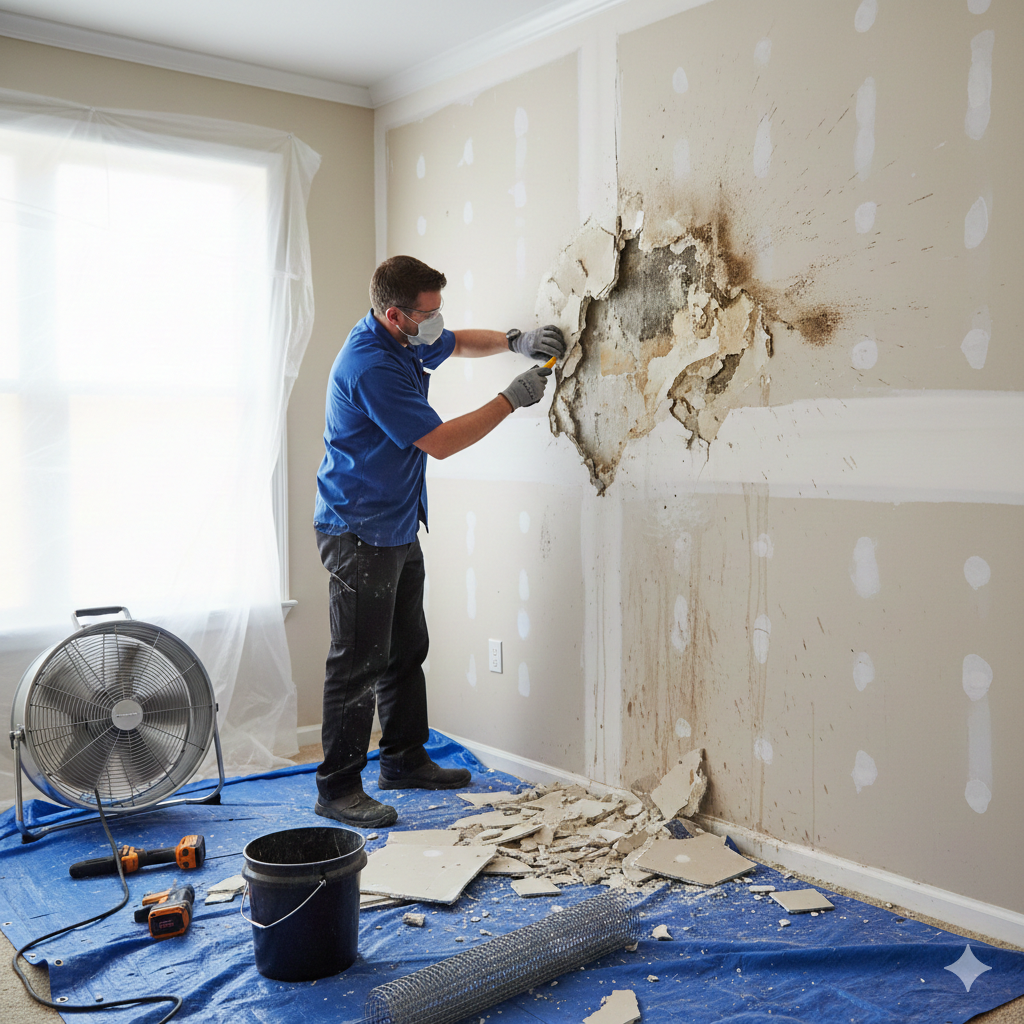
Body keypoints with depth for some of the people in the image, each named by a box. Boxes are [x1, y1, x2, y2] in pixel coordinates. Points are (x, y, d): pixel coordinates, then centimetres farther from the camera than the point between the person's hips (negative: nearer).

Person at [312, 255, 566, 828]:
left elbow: (458, 343, 28)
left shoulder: (408, 341, 6)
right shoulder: (371, 366, -24)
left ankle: (405, 760, 31)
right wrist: (513, 398, -14)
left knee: (406, 650, 17)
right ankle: (338, 790, 4)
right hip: (359, 534, -10)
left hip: (399, 529, 10)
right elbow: (440, 442, -22)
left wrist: (515, 342, 9)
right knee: (360, 663, -6)